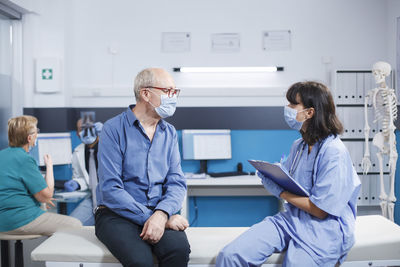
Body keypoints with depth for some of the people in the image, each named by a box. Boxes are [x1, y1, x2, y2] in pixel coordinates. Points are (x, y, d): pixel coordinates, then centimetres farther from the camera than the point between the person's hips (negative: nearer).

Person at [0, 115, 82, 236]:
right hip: (21, 221, -10)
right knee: (76, 225, -5)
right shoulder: (24, 159, -19)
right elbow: (46, 196, -16)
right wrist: (49, 166, -4)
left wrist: (41, 197, 21)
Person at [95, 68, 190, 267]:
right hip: (117, 215, -3)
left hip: (159, 212, 4)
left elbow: (177, 183, 3)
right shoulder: (114, 129, -5)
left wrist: (162, 214, -17)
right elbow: (110, 190, -12)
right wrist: (149, 218, -19)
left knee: (179, 248, -28)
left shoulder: (169, 133, 11)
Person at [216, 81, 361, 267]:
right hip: (290, 219, 6)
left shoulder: (335, 152, -13)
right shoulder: (298, 145, 12)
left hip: (324, 229, -5)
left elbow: (320, 210, -15)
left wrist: (279, 191, -11)